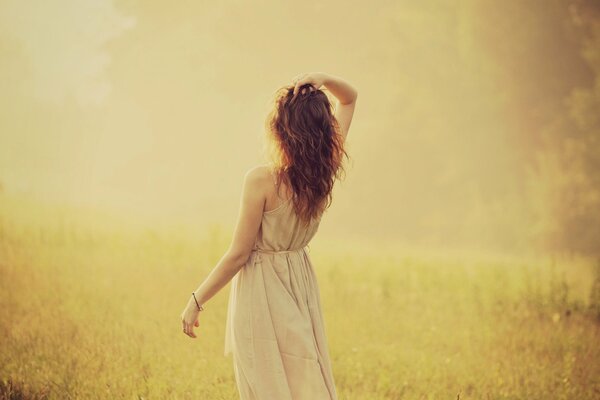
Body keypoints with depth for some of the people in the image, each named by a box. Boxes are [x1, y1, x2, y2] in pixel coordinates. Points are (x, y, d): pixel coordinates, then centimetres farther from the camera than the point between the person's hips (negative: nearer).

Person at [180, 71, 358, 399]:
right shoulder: (326, 173, -8)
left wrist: (196, 300, -7)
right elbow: (349, 98, 6)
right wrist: (324, 80, -15)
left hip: (262, 291, -6)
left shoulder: (262, 180, -24)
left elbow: (238, 254, -17)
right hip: (301, 284, 6)